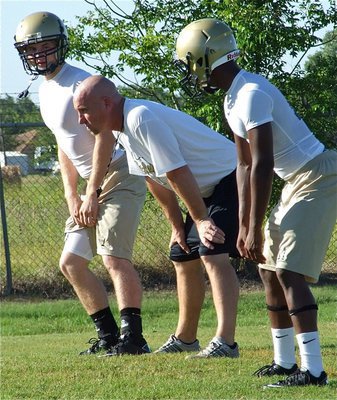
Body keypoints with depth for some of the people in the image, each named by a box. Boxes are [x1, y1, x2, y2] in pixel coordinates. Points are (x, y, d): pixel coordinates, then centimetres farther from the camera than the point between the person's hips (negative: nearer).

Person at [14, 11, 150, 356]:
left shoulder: (80, 84, -16)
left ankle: (133, 337, -18)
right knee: (71, 263, 8)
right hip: (92, 184, 10)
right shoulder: (45, 91, 13)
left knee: (113, 257, -18)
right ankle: (108, 336, 13)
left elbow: (105, 138, -19)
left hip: (118, 176, -10)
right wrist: (71, 196, 9)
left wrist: (91, 194, -18)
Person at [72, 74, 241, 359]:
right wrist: (177, 226, 10)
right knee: (184, 258, 17)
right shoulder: (121, 129, 5)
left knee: (213, 255, -23)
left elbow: (176, 174, -26)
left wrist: (201, 220, -21)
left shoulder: (141, 119, -27)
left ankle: (225, 342, -31)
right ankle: (185, 338, 31)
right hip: (207, 191, 11)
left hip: (230, 179, -11)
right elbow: (155, 180, 12)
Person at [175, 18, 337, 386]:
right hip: (297, 182, 10)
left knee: (289, 271, -15)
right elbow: (245, 166, 14)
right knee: (270, 269, 13)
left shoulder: (251, 95, -22)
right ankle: (284, 361, 21)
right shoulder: (233, 100, 10)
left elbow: (262, 165, -23)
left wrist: (255, 228, -20)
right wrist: (244, 225, 12)